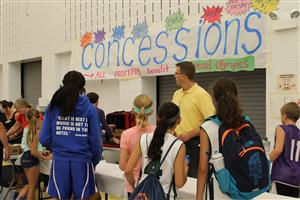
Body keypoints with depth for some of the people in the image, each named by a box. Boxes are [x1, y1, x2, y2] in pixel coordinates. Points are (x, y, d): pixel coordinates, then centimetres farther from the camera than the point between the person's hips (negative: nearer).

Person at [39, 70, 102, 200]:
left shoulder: (53, 107, 0)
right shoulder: (89, 108, -4)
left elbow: (44, 140, -2)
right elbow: (96, 140, -6)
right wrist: (95, 161, 11)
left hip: (59, 161, 2)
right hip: (82, 161, -1)